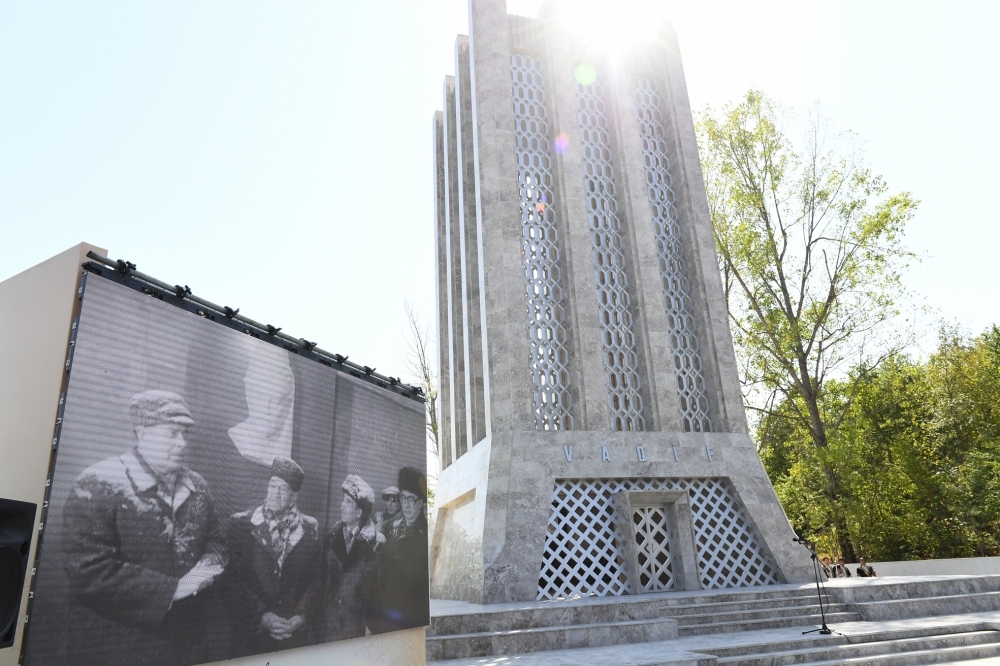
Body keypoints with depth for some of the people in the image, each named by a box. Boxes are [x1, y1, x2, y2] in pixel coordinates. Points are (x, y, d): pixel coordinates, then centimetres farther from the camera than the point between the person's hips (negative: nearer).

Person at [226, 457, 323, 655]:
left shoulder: (310, 528, 1)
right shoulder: (242, 523, -4)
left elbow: (316, 579, 3)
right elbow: (234, 579, -6)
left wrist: (303, 616, -10)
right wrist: (261, 616, -13)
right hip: (251, 633, -1)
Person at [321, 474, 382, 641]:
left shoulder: (376, 543, -7)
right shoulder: (332, 538, 5)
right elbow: (322, 579, 9)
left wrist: (371, 625, -7)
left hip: (358, 626, -3)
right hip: (329, 623, 3)